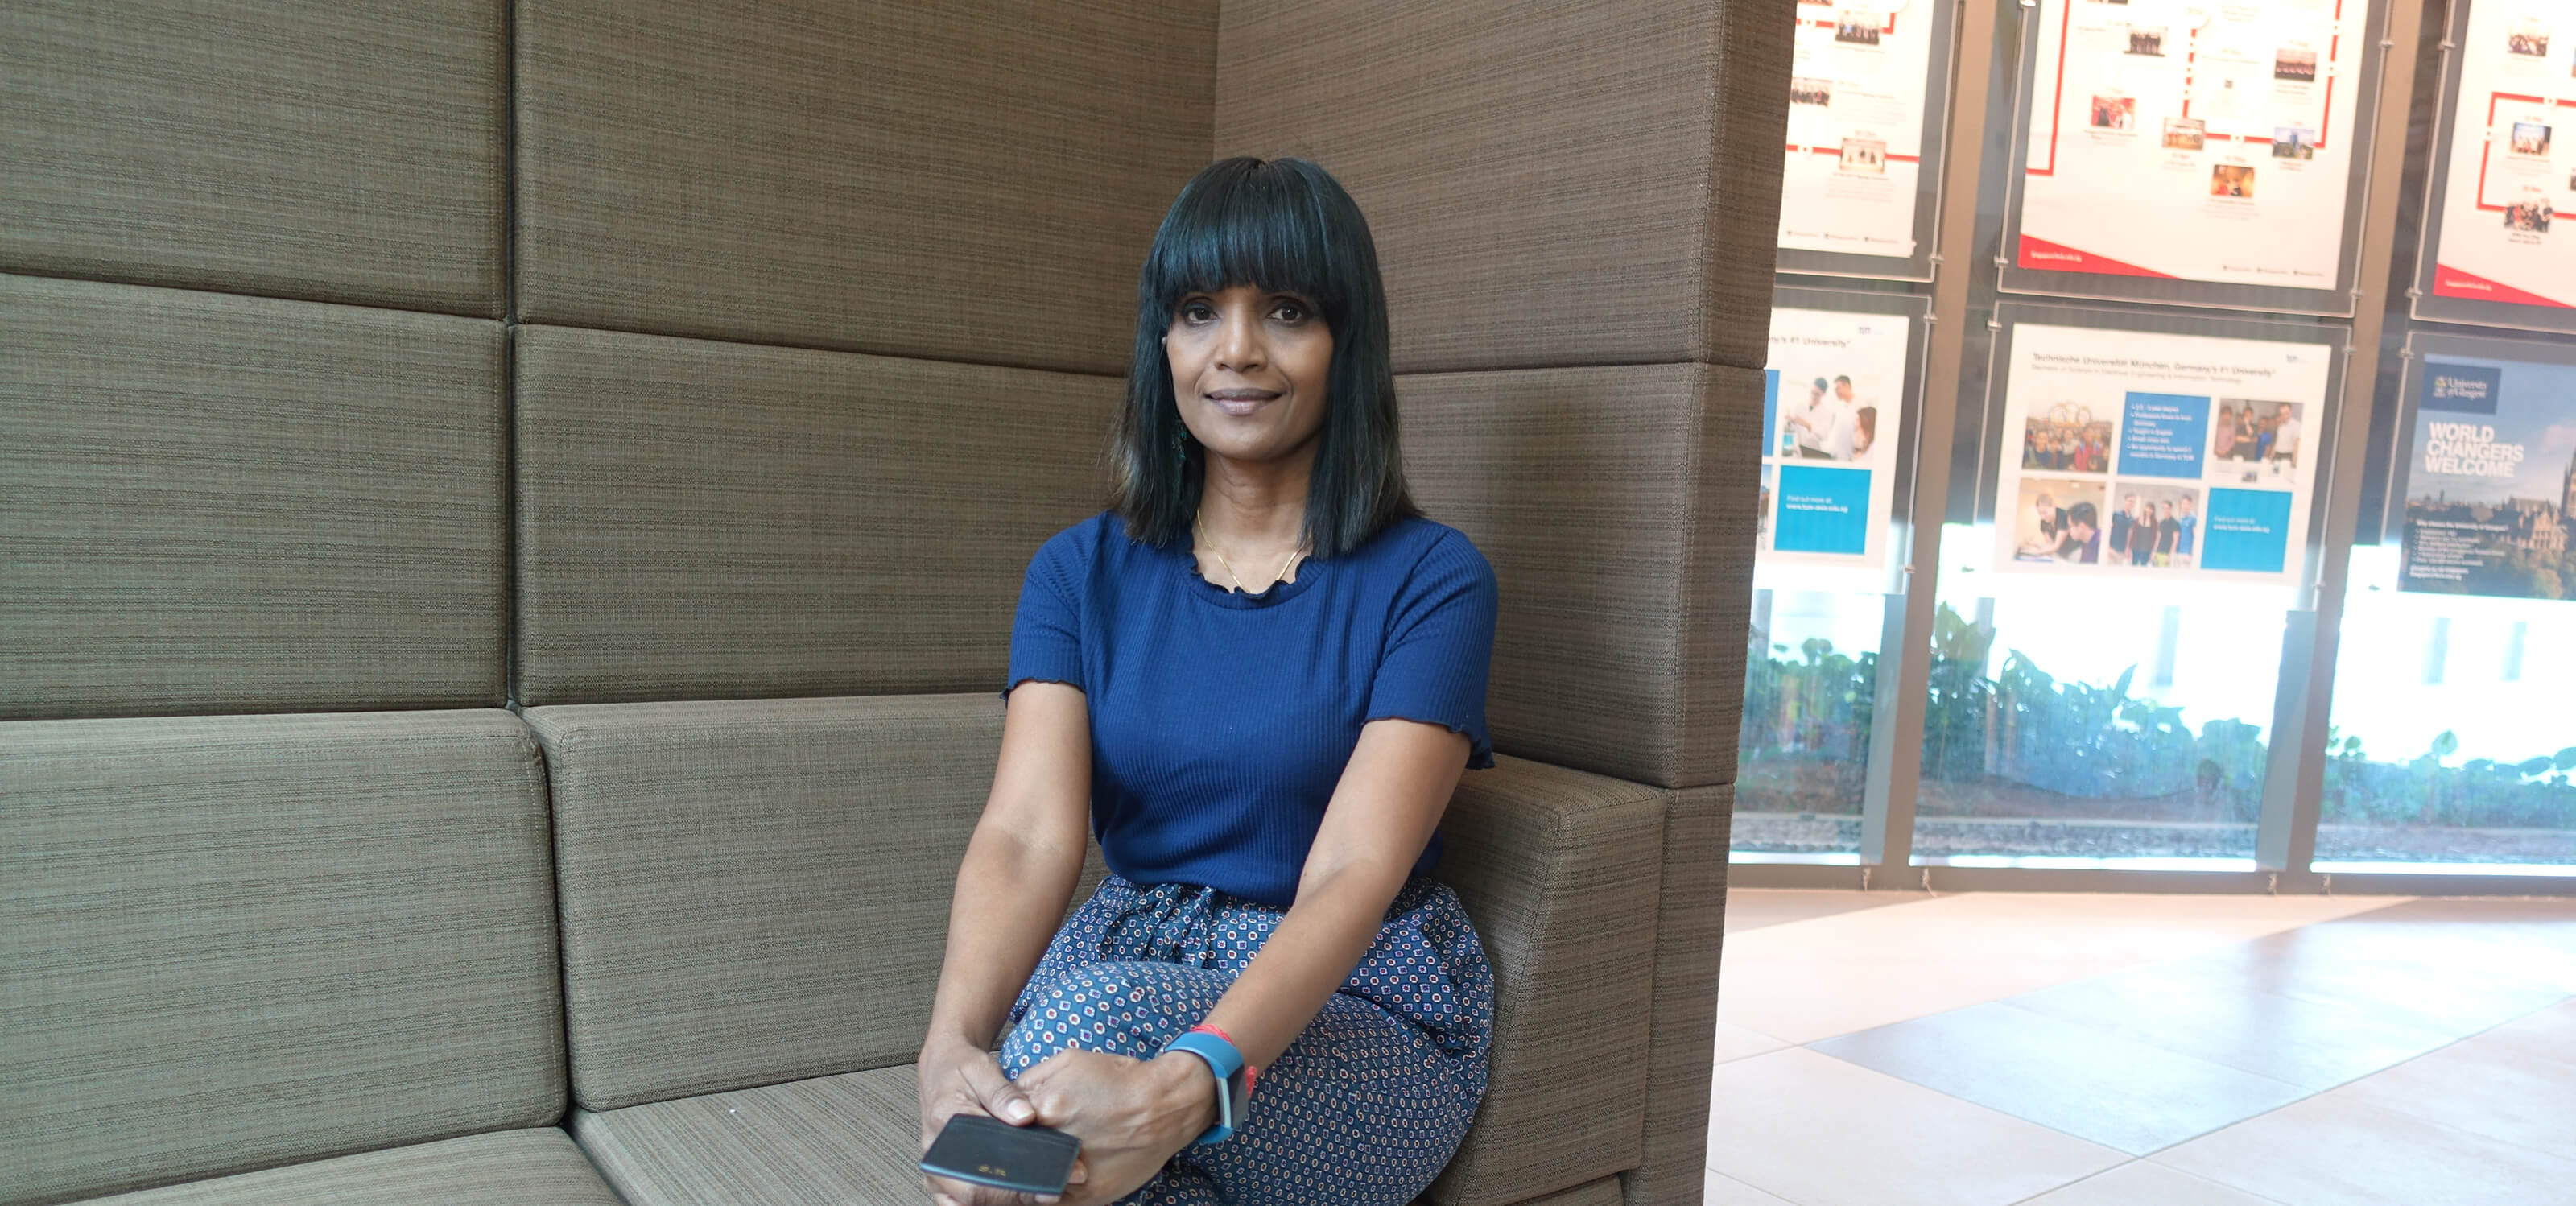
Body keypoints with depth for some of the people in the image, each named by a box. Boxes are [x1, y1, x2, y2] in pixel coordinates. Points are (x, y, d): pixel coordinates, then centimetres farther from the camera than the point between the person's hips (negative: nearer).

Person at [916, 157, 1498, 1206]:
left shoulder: (1428, 579, -8)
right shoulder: (1081, 571, 4)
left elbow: (1352, 875, -20)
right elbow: (1024, 836, -11)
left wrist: (1186, 1086, -38)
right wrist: (952, 1044, -32)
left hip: (1362, 1005, -2)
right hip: (1132, 962, 2)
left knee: (1087, 1017, -32)